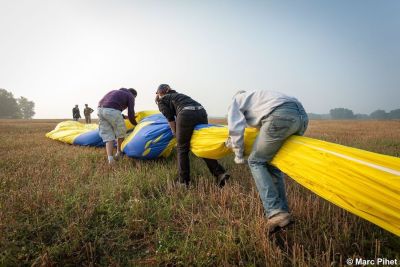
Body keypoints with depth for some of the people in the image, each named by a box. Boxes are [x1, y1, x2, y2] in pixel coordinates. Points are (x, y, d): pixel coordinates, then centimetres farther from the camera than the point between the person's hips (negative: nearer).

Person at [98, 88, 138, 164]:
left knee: (108, 135, 9)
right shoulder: (130, 96, 15)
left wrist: (123, 117, 38)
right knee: (121, 132, 16)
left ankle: (110, 158, -3)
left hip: (101, 109, 7)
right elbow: (131, 115, 7)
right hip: (112, 111, -7)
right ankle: (119, 152, 29)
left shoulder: (117, 92, 35)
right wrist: (135, 124, 24)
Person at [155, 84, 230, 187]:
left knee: (182, 149, 8)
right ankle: (220, 173, 2)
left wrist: (175, 134, 16)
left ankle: (183, 181, 13)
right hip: (201, 111, 6)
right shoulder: (178, 95, 37)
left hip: (186, 114, -6)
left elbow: (170, 119, 9)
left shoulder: (162, 101, 21)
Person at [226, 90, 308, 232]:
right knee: (272, 164, 20)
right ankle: (283, 212, 20)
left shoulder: (236, 100, 23)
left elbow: (236, 128, 8)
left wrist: (238, 156, 19)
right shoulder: (256, 97, 41)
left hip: (281, 115, -7)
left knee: (256, 162, 8)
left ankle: (276, 213, -2)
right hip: (302, 115, 8)